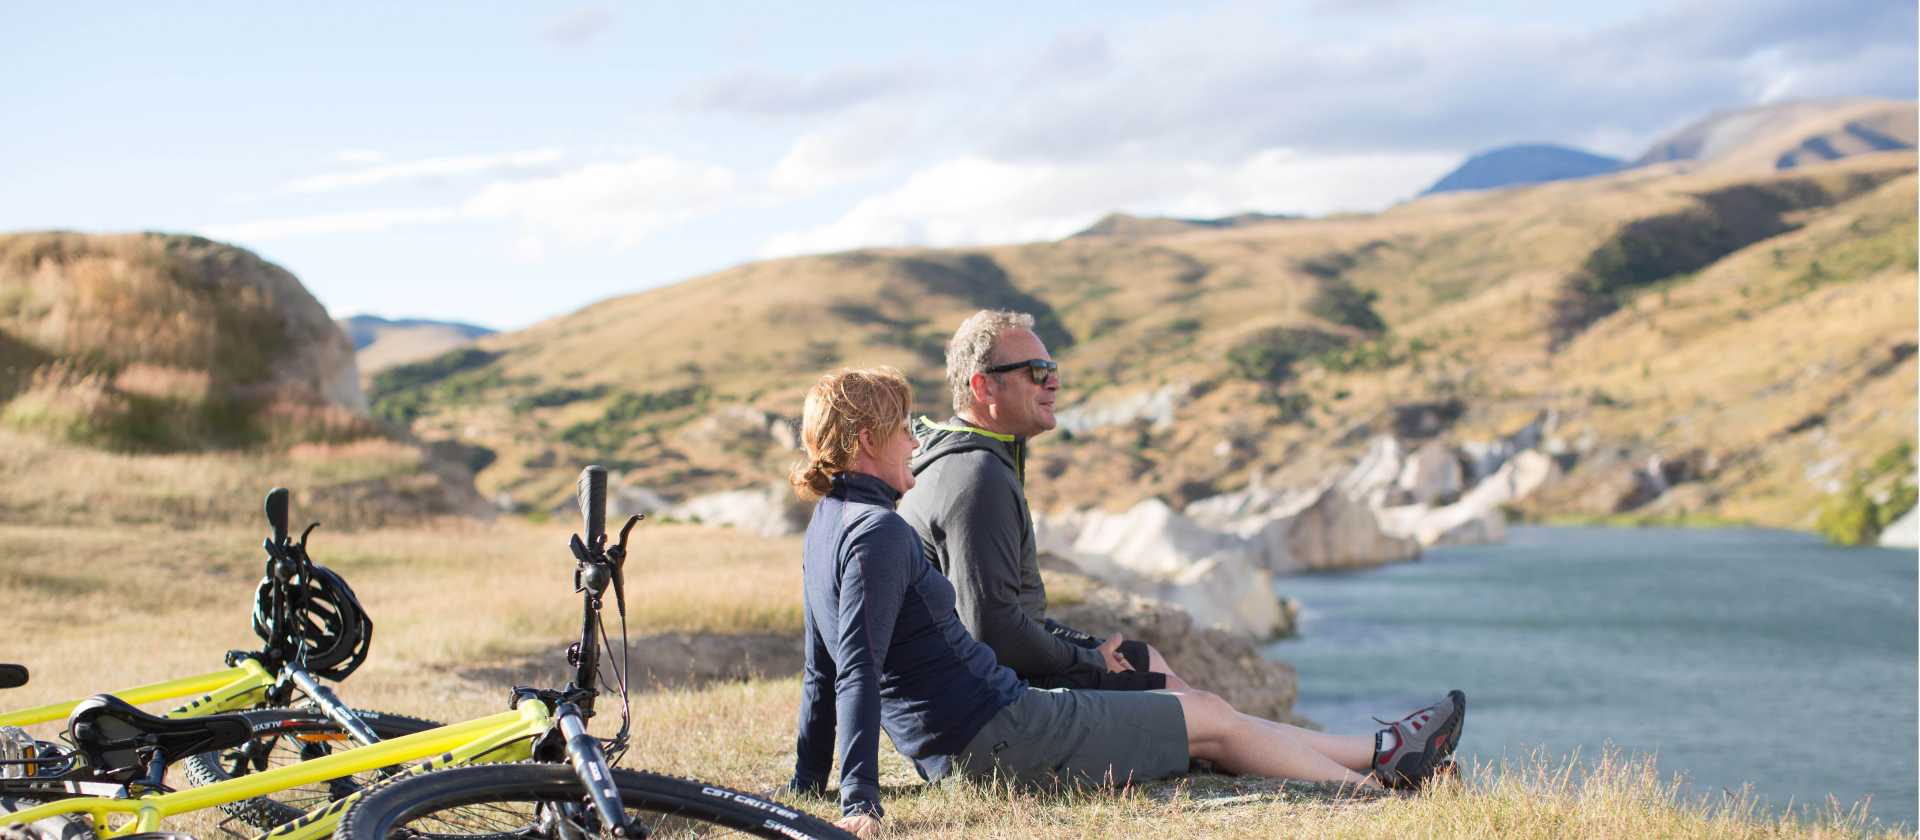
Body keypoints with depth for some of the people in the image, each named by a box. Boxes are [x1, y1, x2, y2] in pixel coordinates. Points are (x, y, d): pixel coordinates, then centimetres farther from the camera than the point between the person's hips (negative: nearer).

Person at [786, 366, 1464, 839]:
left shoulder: (829, 524, 11)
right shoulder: (879, 532, -20)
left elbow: (822, 667, 17)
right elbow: (859, 669, -27)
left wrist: (807, 781, 22)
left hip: (955, 751, 10)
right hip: (1001, 737, -10)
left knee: (1197, 708, 18)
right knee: (1211, 720, 4)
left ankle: (1377, 754, 25)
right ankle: (1378, 778, 20)